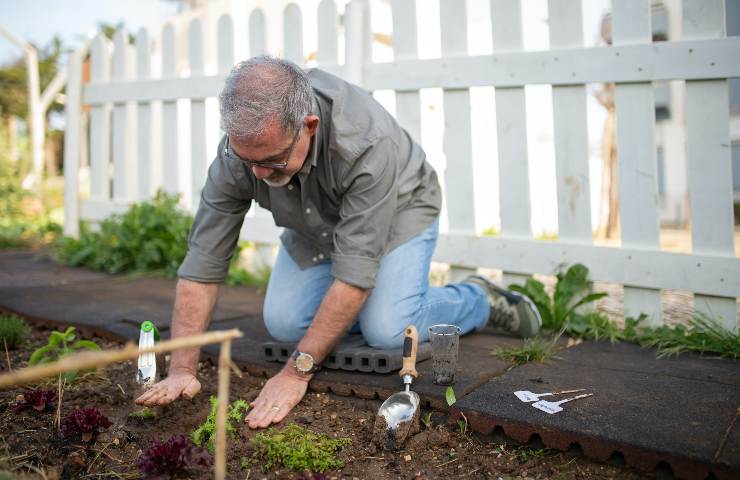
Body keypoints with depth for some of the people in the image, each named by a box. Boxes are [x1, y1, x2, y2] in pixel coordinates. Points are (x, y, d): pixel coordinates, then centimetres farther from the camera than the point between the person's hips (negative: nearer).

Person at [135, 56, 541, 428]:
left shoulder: (367, 142, -42)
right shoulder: (239, 150, -29)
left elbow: (354, 273, -39)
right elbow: (202, 263, -23)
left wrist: (296, 372, -38)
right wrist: (182, 370, -27)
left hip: (396, 209, -4)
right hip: (317, 225, 4)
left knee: (387, 331, -22)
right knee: (284, 322, -13)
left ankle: (480, 300, 6)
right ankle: (356, 302, 15)